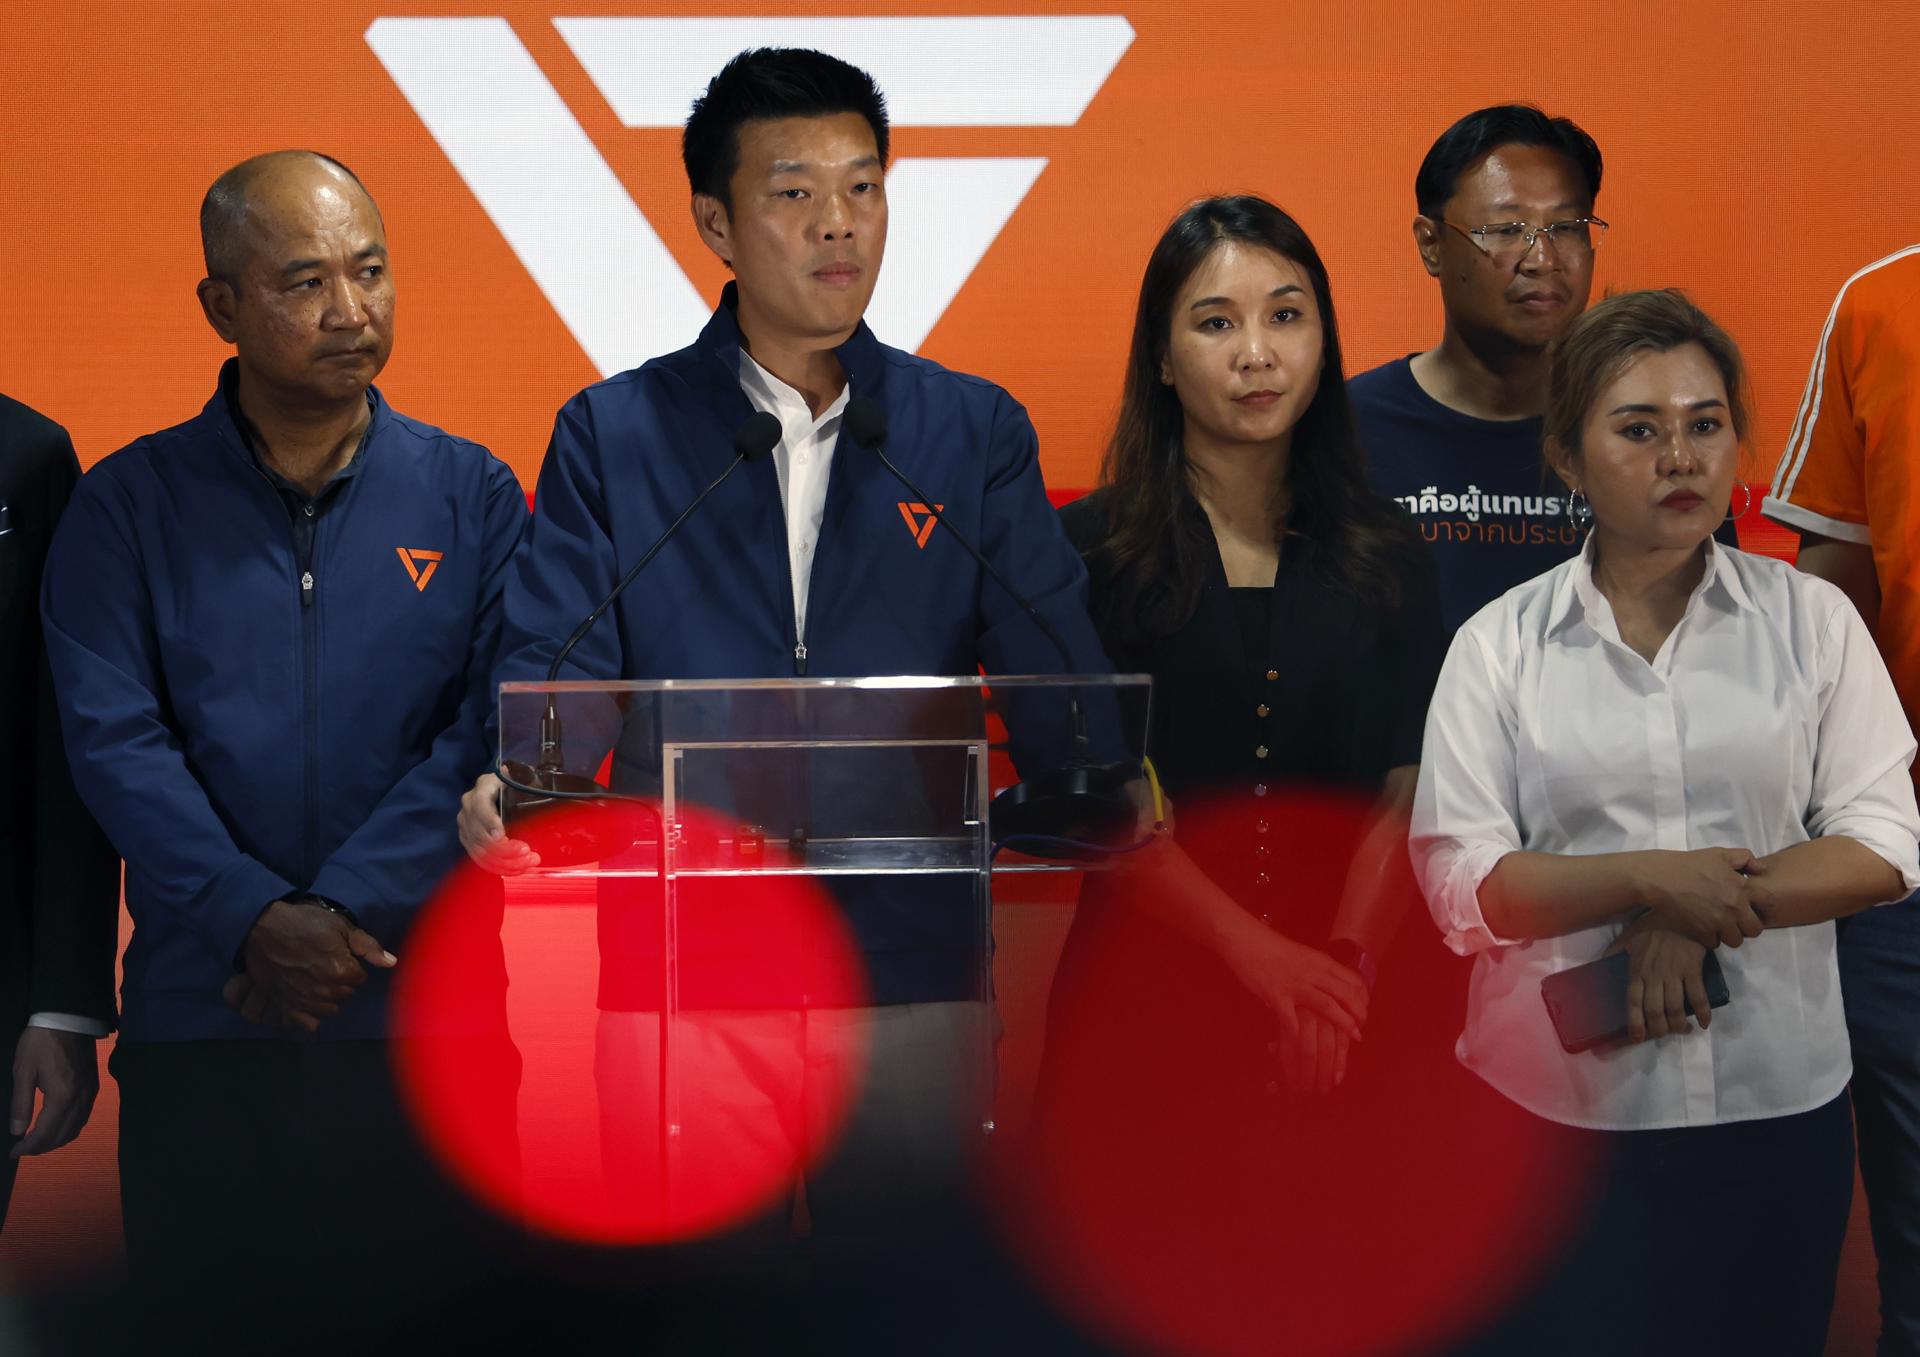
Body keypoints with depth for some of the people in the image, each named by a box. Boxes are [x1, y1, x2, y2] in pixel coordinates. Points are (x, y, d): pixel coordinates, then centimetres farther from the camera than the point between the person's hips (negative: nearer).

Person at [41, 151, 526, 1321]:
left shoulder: (470, 495, 5)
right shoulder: (131, 504, 4)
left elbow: (496, 732, -4)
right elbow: (113, 737, -6)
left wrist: (349, 911, -14)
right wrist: (253, 920, -17)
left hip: (424, 1014, 0)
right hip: (200, 1017, 0)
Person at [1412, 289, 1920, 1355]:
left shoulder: (1813, 619, 4)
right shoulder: (1499, 644, 1)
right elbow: (1459, 883, -7)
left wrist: (1707, 913, -15)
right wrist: (1647, 881, -20)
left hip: (1779, 1101, 1)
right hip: (1562, 1106, -1)